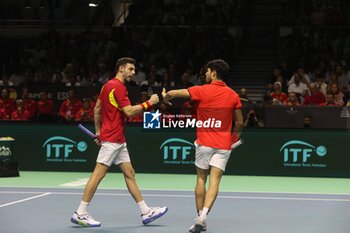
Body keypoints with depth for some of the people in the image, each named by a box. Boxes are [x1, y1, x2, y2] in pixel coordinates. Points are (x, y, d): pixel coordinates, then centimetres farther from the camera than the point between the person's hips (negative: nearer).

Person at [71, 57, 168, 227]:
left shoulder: (108, 85, 15)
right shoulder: (118, 86, -14)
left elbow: (96, 108, 19)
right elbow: (129, 112, -20)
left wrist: (98, 131, 22)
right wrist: (149, 103, -12)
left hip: (118, 140, 11)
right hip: (112, 139, -11)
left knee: (130, 174, 9)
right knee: (98, 174, -7)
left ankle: (146, 212, 12)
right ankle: (80, 214, -4)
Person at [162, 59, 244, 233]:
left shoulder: (202, 91, -8)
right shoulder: (233, 96, 1)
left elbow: (172, 93, -7)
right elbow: (239, 123, 5)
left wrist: (165, 98, 16)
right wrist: (232, 138, 23)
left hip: (204, 143, -1)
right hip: (223, 145, 1)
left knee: (201, 179, 12)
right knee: (214, 181, -5)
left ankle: (200, 217, 14)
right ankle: (203, 215, -23)